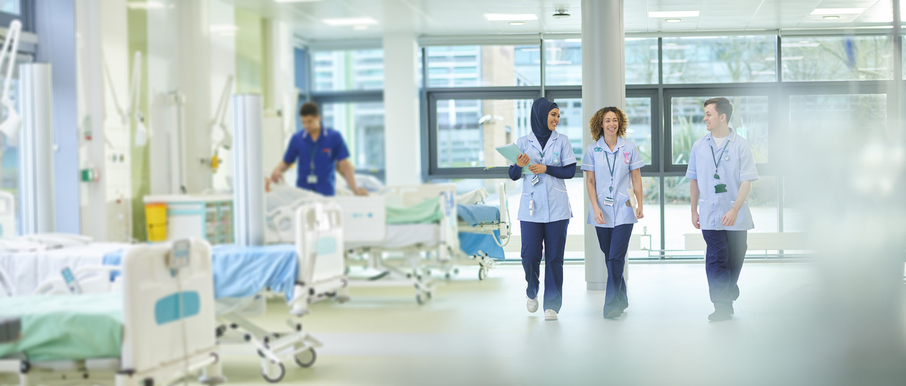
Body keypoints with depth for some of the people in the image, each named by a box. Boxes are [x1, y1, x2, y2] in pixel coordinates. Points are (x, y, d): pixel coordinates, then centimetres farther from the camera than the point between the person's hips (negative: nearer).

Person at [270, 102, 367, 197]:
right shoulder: (296, 139, 5)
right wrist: (277, 170, -9)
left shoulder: (334, 137, -1)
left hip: (327, 193, -1)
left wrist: (355, 189, -13)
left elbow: (344, 165, -4)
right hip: (302, 191, 2)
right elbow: (286, 162, 13)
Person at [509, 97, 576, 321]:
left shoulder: (562, 141, 5)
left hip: (556, 208, 0)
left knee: (554, 257, 0)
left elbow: (570, 172, 1)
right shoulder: (523, 143, 6)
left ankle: (552, 305, 7)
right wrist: (519, 165, -16)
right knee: (529, 256, -4)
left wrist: (546, 169, -12)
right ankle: (532, 292, 25)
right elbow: (513, 176, 5)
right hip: (531, 208, 0)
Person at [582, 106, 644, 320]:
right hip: (602, 212, 2)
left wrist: (640, 204, 0)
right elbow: (590, 181, 4)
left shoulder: (629, 148, 3)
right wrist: (595, 207, -6)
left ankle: (612, 304, -7)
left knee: (616, 257, -10)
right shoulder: (592, 150, 3)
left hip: (623, 210, -2)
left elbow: (636, 179, 7)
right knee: (610, 257, 9)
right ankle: (621, 299, 24)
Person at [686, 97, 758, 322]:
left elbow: (747, 182, -8)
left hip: (736, 216, -1)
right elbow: (694, 180, 14)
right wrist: (694, 210, 13)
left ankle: (728, 298, 27)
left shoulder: (740, 145, -3)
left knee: (734, 261, 9)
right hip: (710, 215, 1)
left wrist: (734, 210, -18)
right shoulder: (699, 146, 6)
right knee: (716, 260, -7)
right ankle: (722, 306, -5)